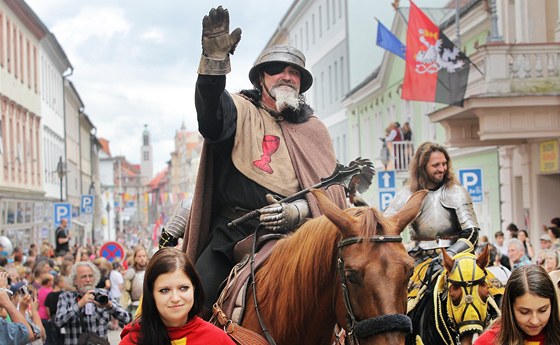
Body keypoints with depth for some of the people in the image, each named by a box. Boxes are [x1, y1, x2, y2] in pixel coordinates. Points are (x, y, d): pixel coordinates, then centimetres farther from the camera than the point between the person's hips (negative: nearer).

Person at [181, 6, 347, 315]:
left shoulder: (314, 130, 16)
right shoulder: (241, 111, 8)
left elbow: (328, 189, 8)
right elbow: (211, 118, -17)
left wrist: (297, 211, -14)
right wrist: (214, 62, -34)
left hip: (293, 231, 2)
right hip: (233, 229, -1)